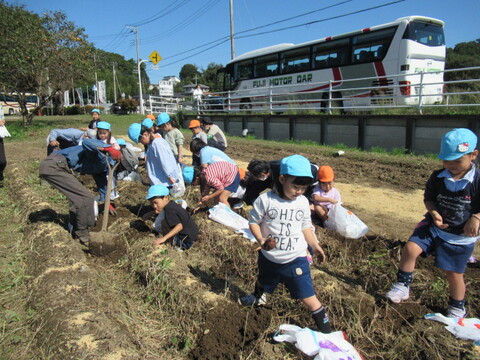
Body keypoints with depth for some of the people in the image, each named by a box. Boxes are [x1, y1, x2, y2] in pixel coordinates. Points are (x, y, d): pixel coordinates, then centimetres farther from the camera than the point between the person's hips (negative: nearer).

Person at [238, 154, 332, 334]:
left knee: (308, 297, -6)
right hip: (268, 257, 1)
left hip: (296, 258, 0)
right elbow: (254, 221, -10)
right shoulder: (265, 200, -18)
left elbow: (305, 226, 6)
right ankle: (258, 297, 66)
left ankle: (325, 330, 13)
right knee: (263, 282, 31)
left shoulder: (303, 202, -6)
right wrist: (261, 240, -24)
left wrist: (314, 245, -2)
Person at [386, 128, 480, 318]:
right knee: (410, 248, -17)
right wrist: (434, 213, -13)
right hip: (434, 226, 3)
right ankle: (402, 286, 3)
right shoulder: (437, 177, -6)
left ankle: (457, 309, 35)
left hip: (461, 236, -3)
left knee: (454, 273, 9)